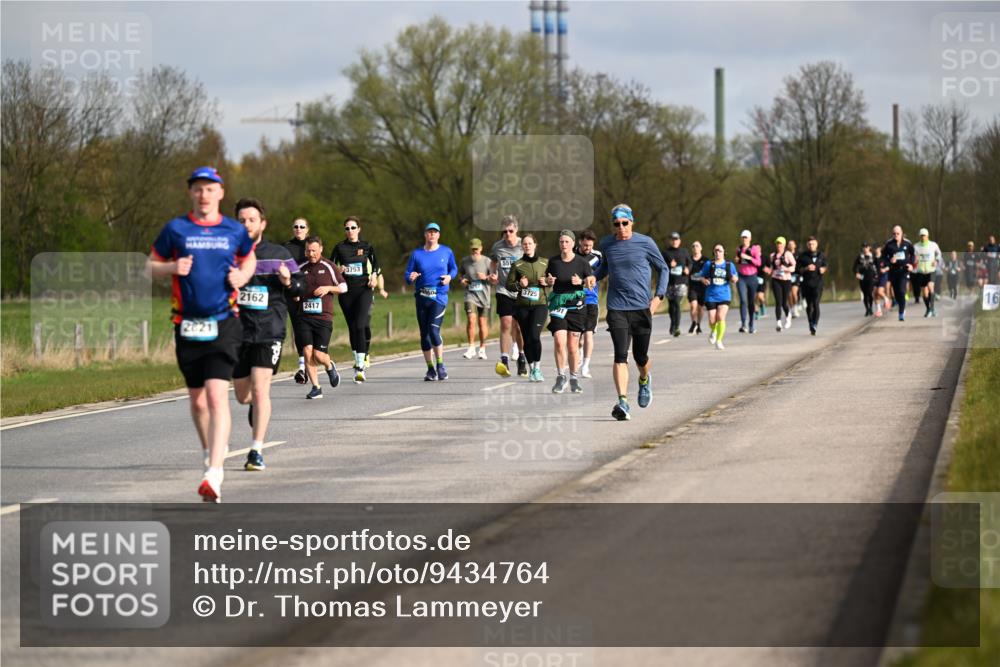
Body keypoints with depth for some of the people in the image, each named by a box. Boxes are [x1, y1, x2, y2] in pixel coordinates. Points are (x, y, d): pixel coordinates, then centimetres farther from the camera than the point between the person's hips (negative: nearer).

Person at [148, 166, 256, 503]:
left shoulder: (235, 231, 5)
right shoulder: (176, 229, 3)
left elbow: (249, 260, 23)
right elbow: (152, 267, 11)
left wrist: (242, 277, 2)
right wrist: (173, 267, -10)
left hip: (225, 323, -2)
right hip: (188, 324, 2)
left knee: (217, 395, -16)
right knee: (197, 398, 13)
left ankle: (214, 472, -24)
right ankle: (210, 448, 41)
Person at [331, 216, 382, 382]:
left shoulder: (367, 247, 6)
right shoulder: (339, 248, 7)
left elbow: (376, 264, 15)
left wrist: (374, 276, -4)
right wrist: (338, 270, -14)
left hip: (364, 289, -2)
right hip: (346, 291, 2)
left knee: (360, 325, -16)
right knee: (352, 327, 7)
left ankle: (360, 366, -20)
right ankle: (358, 362, 23)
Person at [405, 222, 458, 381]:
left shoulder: (446, 252, 5)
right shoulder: (416, 254, 5)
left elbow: (454, 268, 18)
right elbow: (407, 275, 7)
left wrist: (450, 276, -3)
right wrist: (411, 278, -17)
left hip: (439, 297, -2)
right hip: (421, 298, 2)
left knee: (434, 331, -17)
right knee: (424, 334, 5)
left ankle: (440, 365, -1)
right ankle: (430, 369, 16)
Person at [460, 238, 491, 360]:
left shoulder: (487, 261, -2)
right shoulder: (465, 261, 6)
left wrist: (486, 277, -18)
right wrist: (463, 280, 2)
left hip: (483, 296, -1)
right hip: (470, 294, 1)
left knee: (482, 323, 4)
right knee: (471, 320, -16)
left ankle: (482, 349, 18)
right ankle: (471, 347, -8)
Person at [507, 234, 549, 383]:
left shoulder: (545, 263, 7)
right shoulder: (517, 265, 5)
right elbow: (509, 285, 6)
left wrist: (547, 283, -6)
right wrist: (519, 285, -13)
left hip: (540, 304, -1)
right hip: (522, 305, 1)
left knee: (534, 336, -18)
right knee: (527, 338, 3)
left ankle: (537, 367, -7)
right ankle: (531, 370, 16)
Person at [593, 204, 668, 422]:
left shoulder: (645, 243, -2)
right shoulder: (606, 244, 7)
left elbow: (663, 269, 8)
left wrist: (658, 296, -2)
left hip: (642, 308, -1)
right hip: (617, 309, 1)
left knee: (640, 357, 8)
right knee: (620, 355, -14)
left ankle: (644, 380, 43)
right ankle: (622, 402, -20)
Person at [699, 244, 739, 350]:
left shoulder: (729, 265, 4)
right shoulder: (709, 264, 2)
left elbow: (735, 279, 11)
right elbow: (702, 276, 8)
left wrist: (734, 279, -12)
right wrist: (704, 280, -14)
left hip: (724, 295, 0)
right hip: (711, 296, 0)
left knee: (721, 317, -16)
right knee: (712, 321, 0)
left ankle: (719, 341, -5)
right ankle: (714, 332, 36)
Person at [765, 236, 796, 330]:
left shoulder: (788, 254, 2)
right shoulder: (772, 256, 11)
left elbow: (793, 267, -3)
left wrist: (786, 269, -22)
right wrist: (767, 270, -6)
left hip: (786, 280, -1)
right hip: (776, 280, 1)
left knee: (784, 303, 5)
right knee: (778, 302, -12)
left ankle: (788, 316, 38)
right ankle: (778, 323, -13)